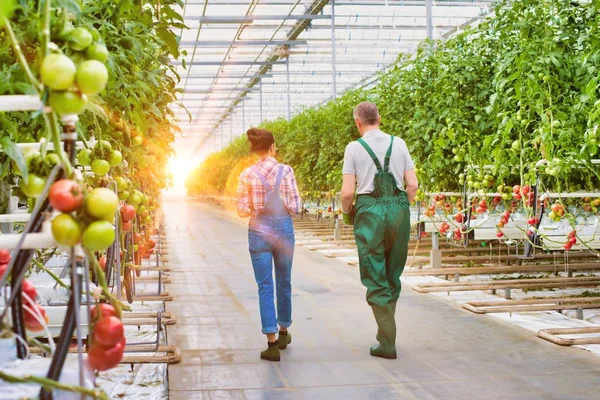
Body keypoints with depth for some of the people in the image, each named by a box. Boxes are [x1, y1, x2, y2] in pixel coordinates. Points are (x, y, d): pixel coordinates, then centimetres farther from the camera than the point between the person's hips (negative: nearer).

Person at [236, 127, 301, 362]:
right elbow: (295, 206, -7)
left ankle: (272, 343, -5)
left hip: (258, 230, 0)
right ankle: (283, 332, 34)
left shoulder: (247, 175, -3)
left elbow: (242, 210, -2)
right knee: (284, 283, 17)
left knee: (265, 287, 2)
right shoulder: (285, 171, -6)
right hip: (283, 228, 0)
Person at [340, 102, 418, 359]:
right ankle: (385, 330, 25)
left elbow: (347, 192, -6)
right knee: (393, 275, 17)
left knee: (375, 279, 3)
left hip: (369, 211, -3)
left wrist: (346, 213, 12)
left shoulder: (354, 148, -2)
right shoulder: (398, 143, 6)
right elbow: (413, 185, 3)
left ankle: (387, 342, 2)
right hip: (399, 209, 3)